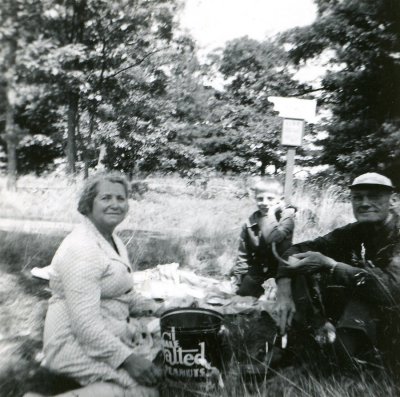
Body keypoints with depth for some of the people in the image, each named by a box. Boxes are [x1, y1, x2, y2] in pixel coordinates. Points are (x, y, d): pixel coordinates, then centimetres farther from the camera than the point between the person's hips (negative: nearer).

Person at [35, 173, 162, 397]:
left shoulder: (114, 241, 9)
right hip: (76, 343, -9)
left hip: (107, 337, 9)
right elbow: (85, 322, -27)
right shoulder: (81, 248, -22)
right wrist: (126, 358, -24)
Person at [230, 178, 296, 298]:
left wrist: (270, 215, -29)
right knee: (243, 292, 7)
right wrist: (237, 275, 1)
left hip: (281, 263, -3)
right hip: (260, 264, 3)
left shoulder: (286, 216, -16)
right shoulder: (251, 222, -7)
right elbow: (243, 253, 2)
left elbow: (273, 238, -36)